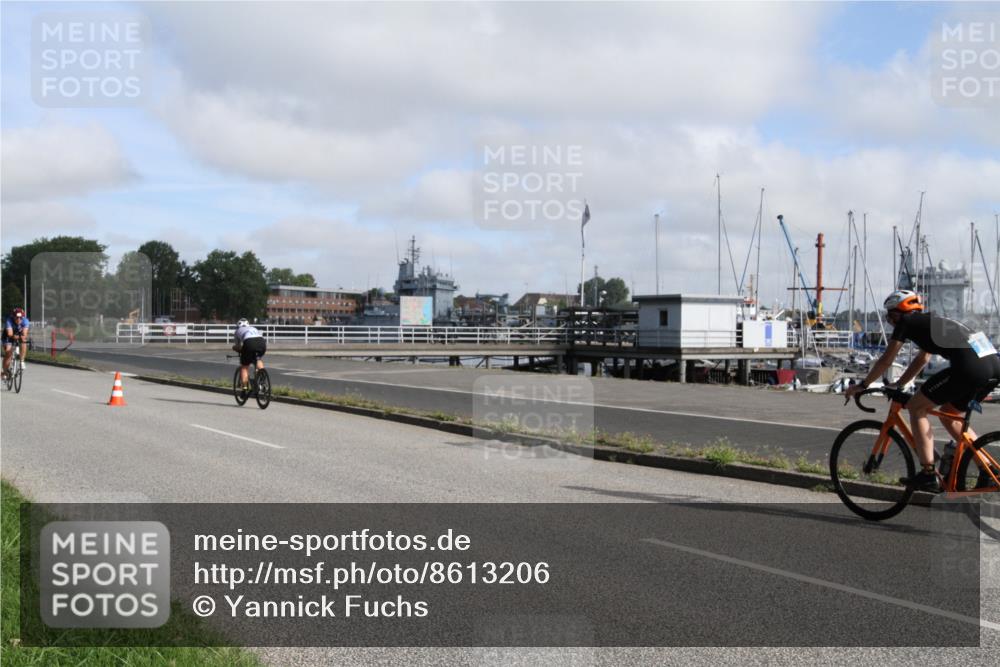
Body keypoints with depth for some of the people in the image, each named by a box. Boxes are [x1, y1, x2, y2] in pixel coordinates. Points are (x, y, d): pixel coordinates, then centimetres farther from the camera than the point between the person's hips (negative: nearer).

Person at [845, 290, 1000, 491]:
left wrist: (862, 385, 23)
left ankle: (928, 475, 0)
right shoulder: (931, 321, 32)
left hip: (969, 366, -8)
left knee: (916, 407, 5)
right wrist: (897, 386, 45)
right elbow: (922, 359, 42)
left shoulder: (906, 322, 9)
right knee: (949, 415, 25)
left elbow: (886, 361, 12)